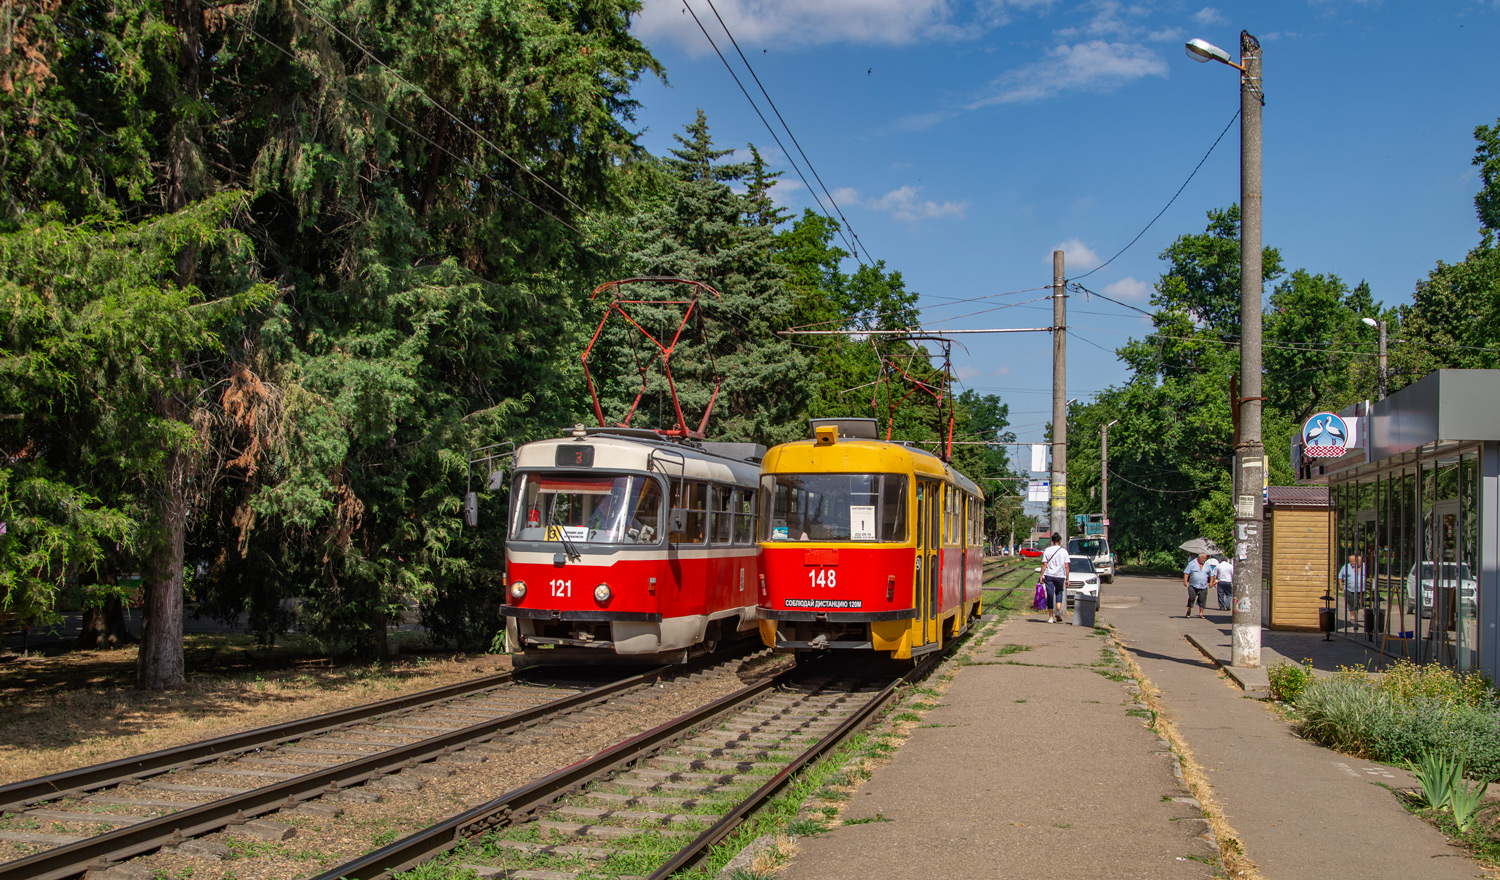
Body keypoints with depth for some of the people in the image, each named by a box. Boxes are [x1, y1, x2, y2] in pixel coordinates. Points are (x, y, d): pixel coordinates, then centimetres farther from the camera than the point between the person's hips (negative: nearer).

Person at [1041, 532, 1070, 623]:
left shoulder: (1047, 550, 0)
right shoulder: (1064, 551, 1)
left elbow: (1044, 564, -3)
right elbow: (1066, 566, 0)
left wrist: (1041, 576, 2)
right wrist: (1067, 579, 6)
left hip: (1049, 575, 0)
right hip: (1060, 576, 0)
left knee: (1050, 596, 4)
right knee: (1059, 593, 18)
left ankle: (1050, 617, 5)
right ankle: (1058, 611, -4)